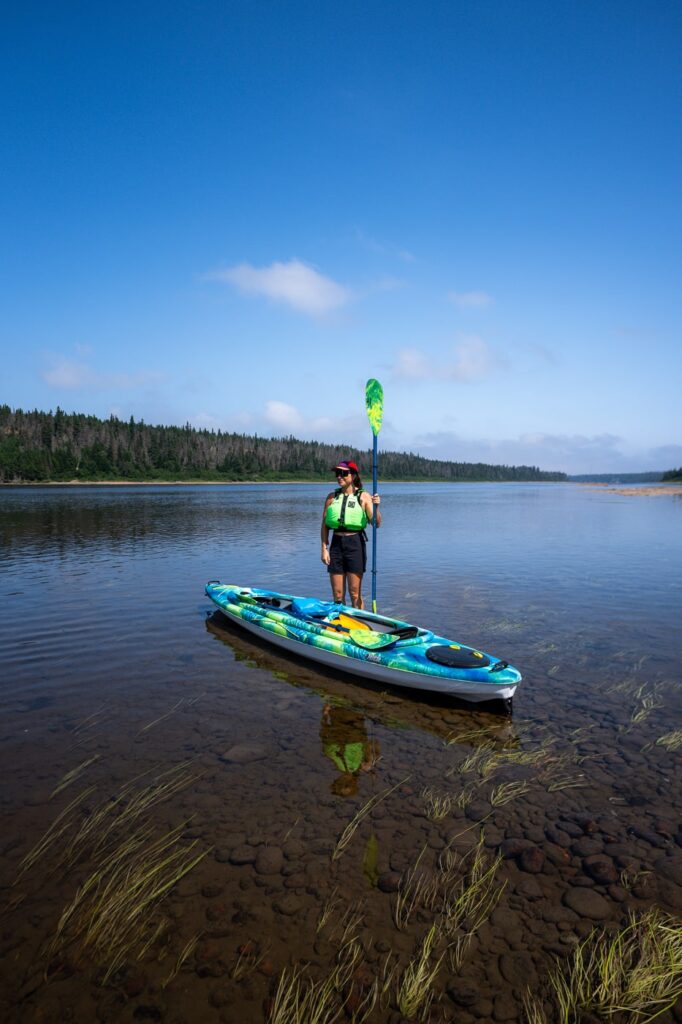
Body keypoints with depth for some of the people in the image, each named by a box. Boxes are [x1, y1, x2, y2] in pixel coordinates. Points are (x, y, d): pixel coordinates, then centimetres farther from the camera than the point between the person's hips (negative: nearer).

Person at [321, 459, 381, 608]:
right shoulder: (332, 497, 6)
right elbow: (325, 525, 8)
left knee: (355, 594, 2)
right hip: (336, 544, 3)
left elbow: (376, 523, -6)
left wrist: (376, 506, -22)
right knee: (337, 594, 8)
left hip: (355, 544, -3)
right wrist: (324, 548, 2)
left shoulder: (363, 497, -2)